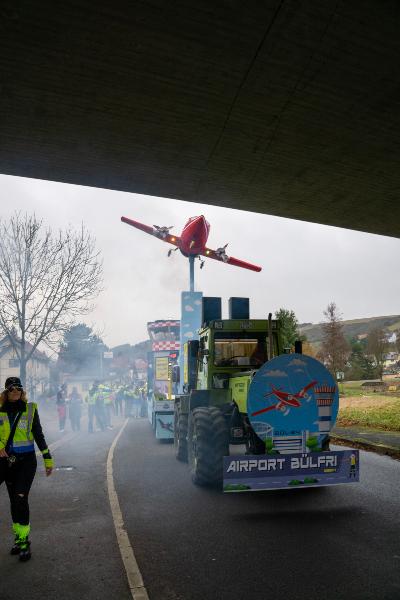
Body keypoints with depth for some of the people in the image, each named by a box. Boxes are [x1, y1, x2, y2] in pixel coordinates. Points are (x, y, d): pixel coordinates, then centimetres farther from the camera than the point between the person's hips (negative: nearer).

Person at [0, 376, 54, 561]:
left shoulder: (30, 409, -2)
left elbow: (38, 435, 2)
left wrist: (48, 459, 2)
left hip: (26, 461, -2)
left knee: (20, 499, -8)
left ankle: (24, 541, 1)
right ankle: (19, 538, 22)